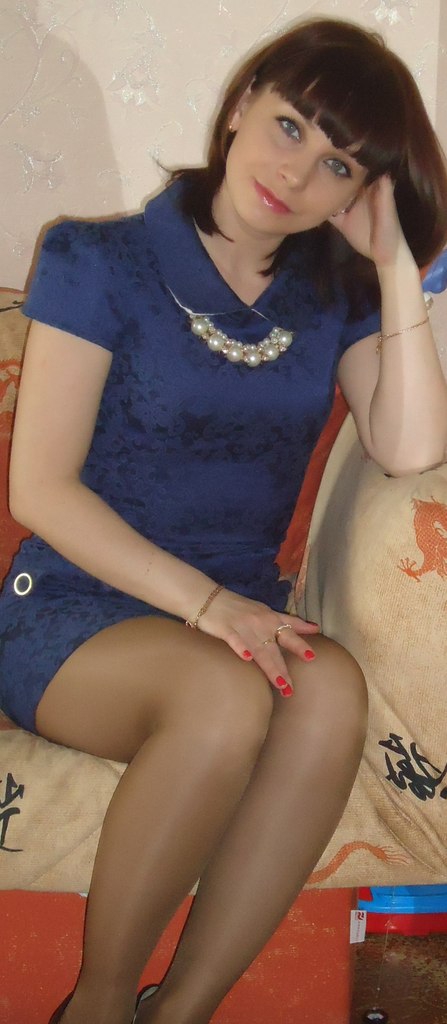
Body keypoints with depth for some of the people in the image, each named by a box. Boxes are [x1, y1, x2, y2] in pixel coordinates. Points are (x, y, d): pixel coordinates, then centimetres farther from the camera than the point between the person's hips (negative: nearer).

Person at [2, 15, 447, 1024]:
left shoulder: (338, 301, 11)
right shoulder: (106, 263, 0)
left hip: (241, 614, 4)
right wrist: (204, 601, -18)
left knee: (331, 688, -31)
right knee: (226, 694, -35)